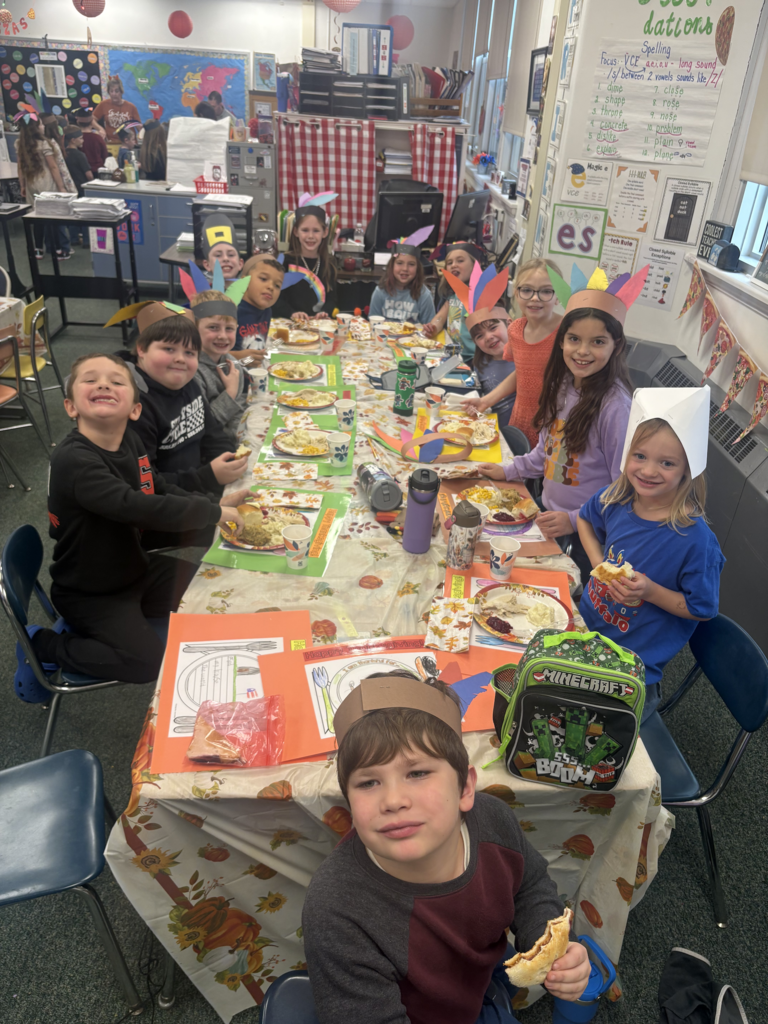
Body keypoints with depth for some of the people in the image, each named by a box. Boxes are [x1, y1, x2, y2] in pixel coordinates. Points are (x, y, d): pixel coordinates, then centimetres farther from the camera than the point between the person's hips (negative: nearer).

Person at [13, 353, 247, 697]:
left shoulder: (130, 441, -6)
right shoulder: (74, 461, -31)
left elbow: (161, 490, 9)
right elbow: (136, 508, -42)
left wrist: (215, 503, -6)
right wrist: (213, 513, -31)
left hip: (136, 569, 8)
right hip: (90, 594, -8)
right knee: (149, 662, -16)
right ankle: (42, 645, 4)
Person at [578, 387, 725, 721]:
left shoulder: (696, 540, -25)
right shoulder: (615, 498, -12)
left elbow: (702, 609, -14)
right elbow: (585, 519, 10)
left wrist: (651, 591, -27)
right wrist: (598, 563, -4)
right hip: (586, 624, 5)